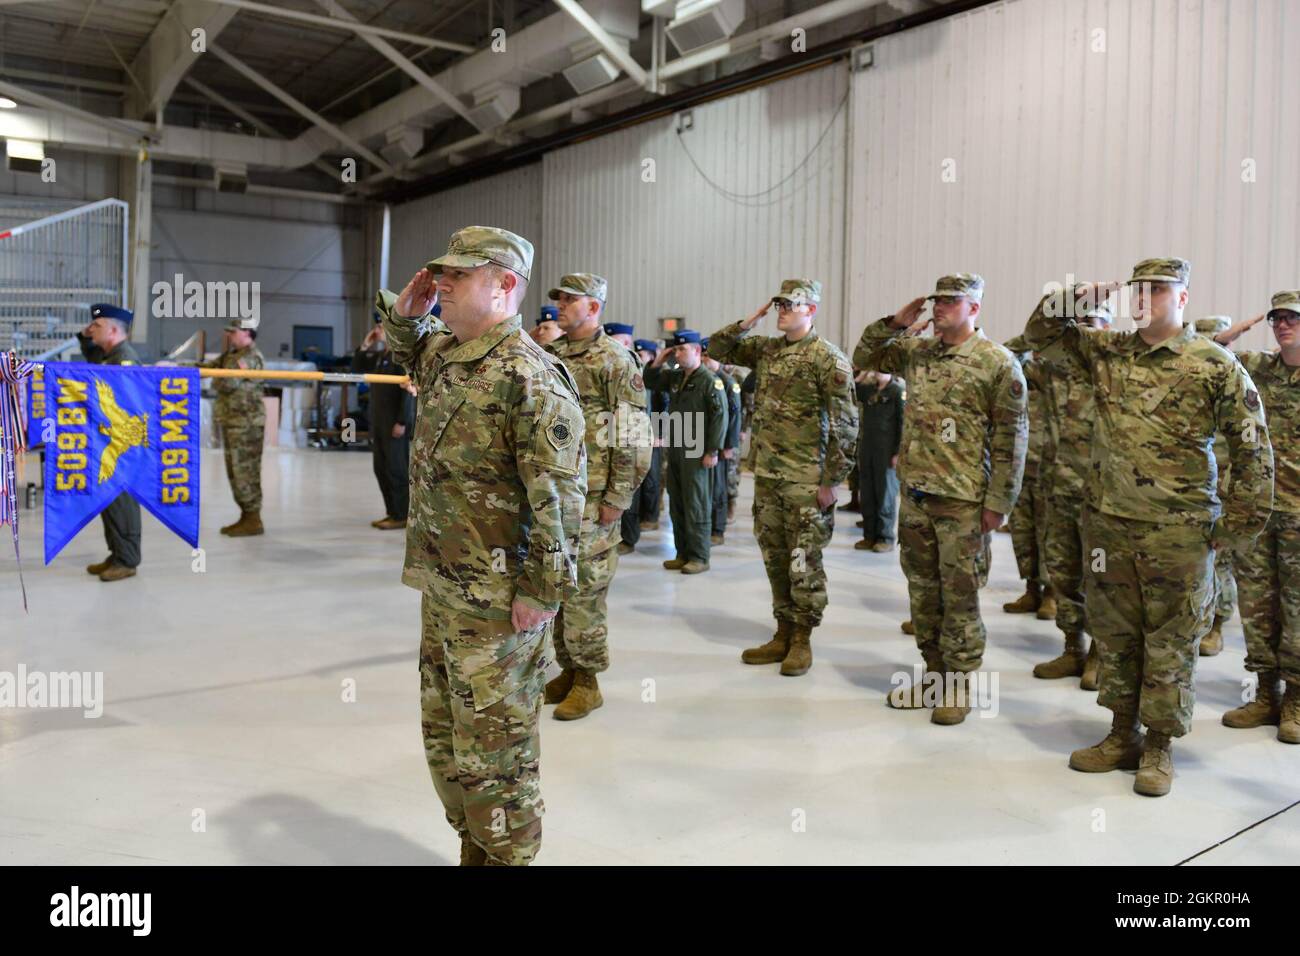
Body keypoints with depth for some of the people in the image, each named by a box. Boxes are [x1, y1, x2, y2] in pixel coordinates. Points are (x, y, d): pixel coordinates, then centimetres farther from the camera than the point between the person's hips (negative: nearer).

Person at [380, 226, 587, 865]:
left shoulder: (529, 374, -18)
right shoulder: (442, 353, 10)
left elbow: (559, 494, -21)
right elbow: (405, 347, 35)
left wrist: (542, 590, -21)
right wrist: (404, 310, 14)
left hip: (498, 597, -9)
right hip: (440, 588, 9)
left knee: (493, 748, 3)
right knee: (444, 738, 20)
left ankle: (505, 854, 20)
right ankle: (475, 848, 37)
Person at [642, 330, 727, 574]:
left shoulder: (709, 380, -10)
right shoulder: (674, 377, 11)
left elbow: (720, 416, -14)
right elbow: (649, 382, 25)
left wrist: (713, 451, -17)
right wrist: (657, 361, 7)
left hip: (696, 453, -7)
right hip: (674, 451, 8)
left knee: (696, 506, -2)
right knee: (676, 505, 11)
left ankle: (699, 557, 5)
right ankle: (682, 553, 21)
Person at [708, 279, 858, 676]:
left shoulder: (828, 358, -10)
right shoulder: (765, 349, 11)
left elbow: (845, 424, -12)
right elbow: (717, 348, 20)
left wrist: (832, 480, -15)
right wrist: (748, 322, 3)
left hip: (805, 479, -7)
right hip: (766, 473, 7)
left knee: (804, 562, 2)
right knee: (774, 557, 13)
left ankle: (802, 640, 14)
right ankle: (783, 634, 24)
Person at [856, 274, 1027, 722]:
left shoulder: (998, 363, -7)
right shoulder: (915, 351, 10)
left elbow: (1011, 437, -9)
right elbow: (864, 357, 20)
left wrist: (998, 501, -12)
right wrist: (895, 323, 4)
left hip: (962, 499, -6)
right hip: (914, 492, 6)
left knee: (960, 595, 2)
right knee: (922, 587, 13)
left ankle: (958, 686, 15)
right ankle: (934, 673, 27)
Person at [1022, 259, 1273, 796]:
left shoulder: (1216, 365, -6)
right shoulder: (1106, 351, 7)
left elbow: (1252, 447, -5)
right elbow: (1040, 334, 17)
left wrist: (1240, 522, -7)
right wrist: (1074, 297, 0)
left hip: (1179, 531, -4)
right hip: (1108, 523, 5)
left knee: (1170, 642, 5)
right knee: (1114, 635, 13)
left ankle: (1158, 750, 19)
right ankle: (1122, 737, 28)